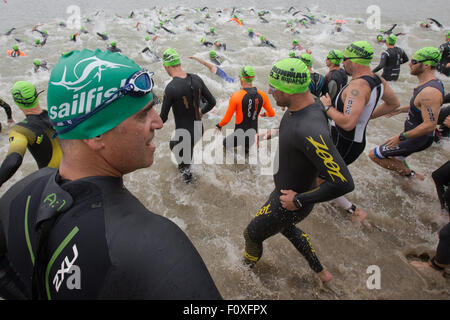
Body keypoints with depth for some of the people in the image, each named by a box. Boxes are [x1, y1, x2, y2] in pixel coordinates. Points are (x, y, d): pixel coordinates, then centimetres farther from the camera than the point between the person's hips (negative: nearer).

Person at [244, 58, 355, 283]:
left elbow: (343, 183, -39)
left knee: (252, 234, 17)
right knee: (286, 228, 35)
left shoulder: (310, 131, -40)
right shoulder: (298, 107, -9)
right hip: (285, 191, 9)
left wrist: (299, 201, -29)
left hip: (289, 202, -9)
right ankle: (321, 272, 51)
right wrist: (271, 134, 19)